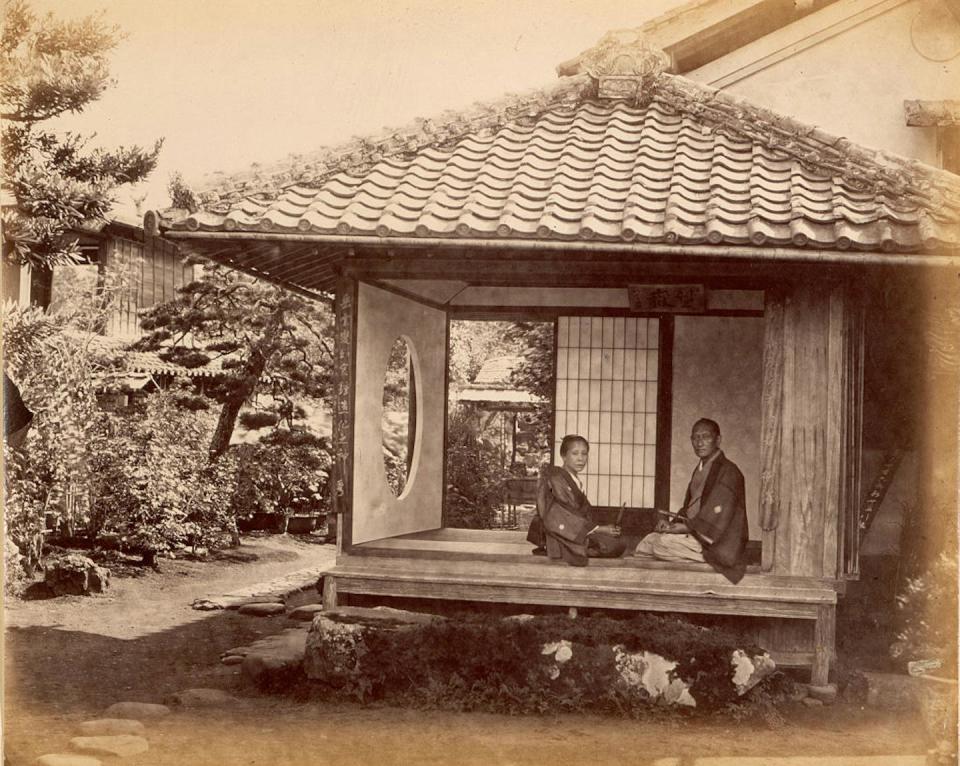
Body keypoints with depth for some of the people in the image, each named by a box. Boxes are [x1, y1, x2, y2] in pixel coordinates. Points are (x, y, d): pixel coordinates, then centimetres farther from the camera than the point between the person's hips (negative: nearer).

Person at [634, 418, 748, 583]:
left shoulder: (727, 471, -14)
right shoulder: (700, 469, 16)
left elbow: (717, 524, -20)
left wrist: (684, 527, -17)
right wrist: (672, 520, -1)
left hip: (716, 544, -9)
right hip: (694, 534, 9)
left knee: (662, 543, -22)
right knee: (647, 543, 1)